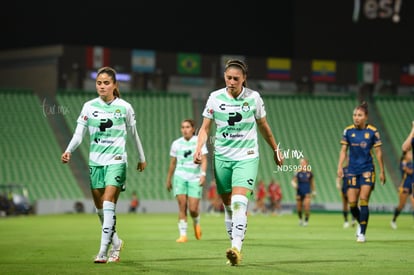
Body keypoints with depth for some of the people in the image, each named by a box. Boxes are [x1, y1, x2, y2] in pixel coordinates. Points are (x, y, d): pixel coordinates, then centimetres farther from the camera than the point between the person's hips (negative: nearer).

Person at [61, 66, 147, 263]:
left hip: (116, 160, -3)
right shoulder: (89, 106, 3)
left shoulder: (125, 107, -1)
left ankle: (103, 251, -19)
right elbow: (79, 133, -3)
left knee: (108, 204, -17)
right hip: (95, 161, 3)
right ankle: (116, 243, 31)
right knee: (100, 207, 10)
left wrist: (141, 158, 20)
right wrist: (68, 151, -20)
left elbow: (133, 134, 11)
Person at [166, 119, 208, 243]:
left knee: (193, 209, -6)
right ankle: (183, 235, -7)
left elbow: (204, 160, -6)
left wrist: (203, 174, -21)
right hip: (180, 177, 1)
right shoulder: (176, 143, 7)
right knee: (182, 206, -11)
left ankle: (196, 223, 29)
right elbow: (172, 163, 15)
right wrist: (168, 179, 18)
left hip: (195, 179, -1)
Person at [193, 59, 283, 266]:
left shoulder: (253, 97, -2)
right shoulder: (215, 98, -1)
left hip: (247, 157, -2)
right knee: (227, 205, 7)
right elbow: (205, 128, 3)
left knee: (239, 202, -19)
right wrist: (199, 148, -14)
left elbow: (263, 126, 12)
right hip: (222, 157, 3)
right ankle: (234, 244, 19)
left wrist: (275, 150, 20)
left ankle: (236, 249, -28)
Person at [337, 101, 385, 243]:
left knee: (363, 201, -12)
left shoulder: (372, 131, -6)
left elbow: (378, 152, 0)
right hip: (353, 171, 3)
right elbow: (343, 150, 6)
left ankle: (362, 233, -6)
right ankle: (360, 223, 30)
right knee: (352, 203, 0)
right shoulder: (348, 131, 0)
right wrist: (340, 167, -6)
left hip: (367, 170, -3)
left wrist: (382, 171, 2)